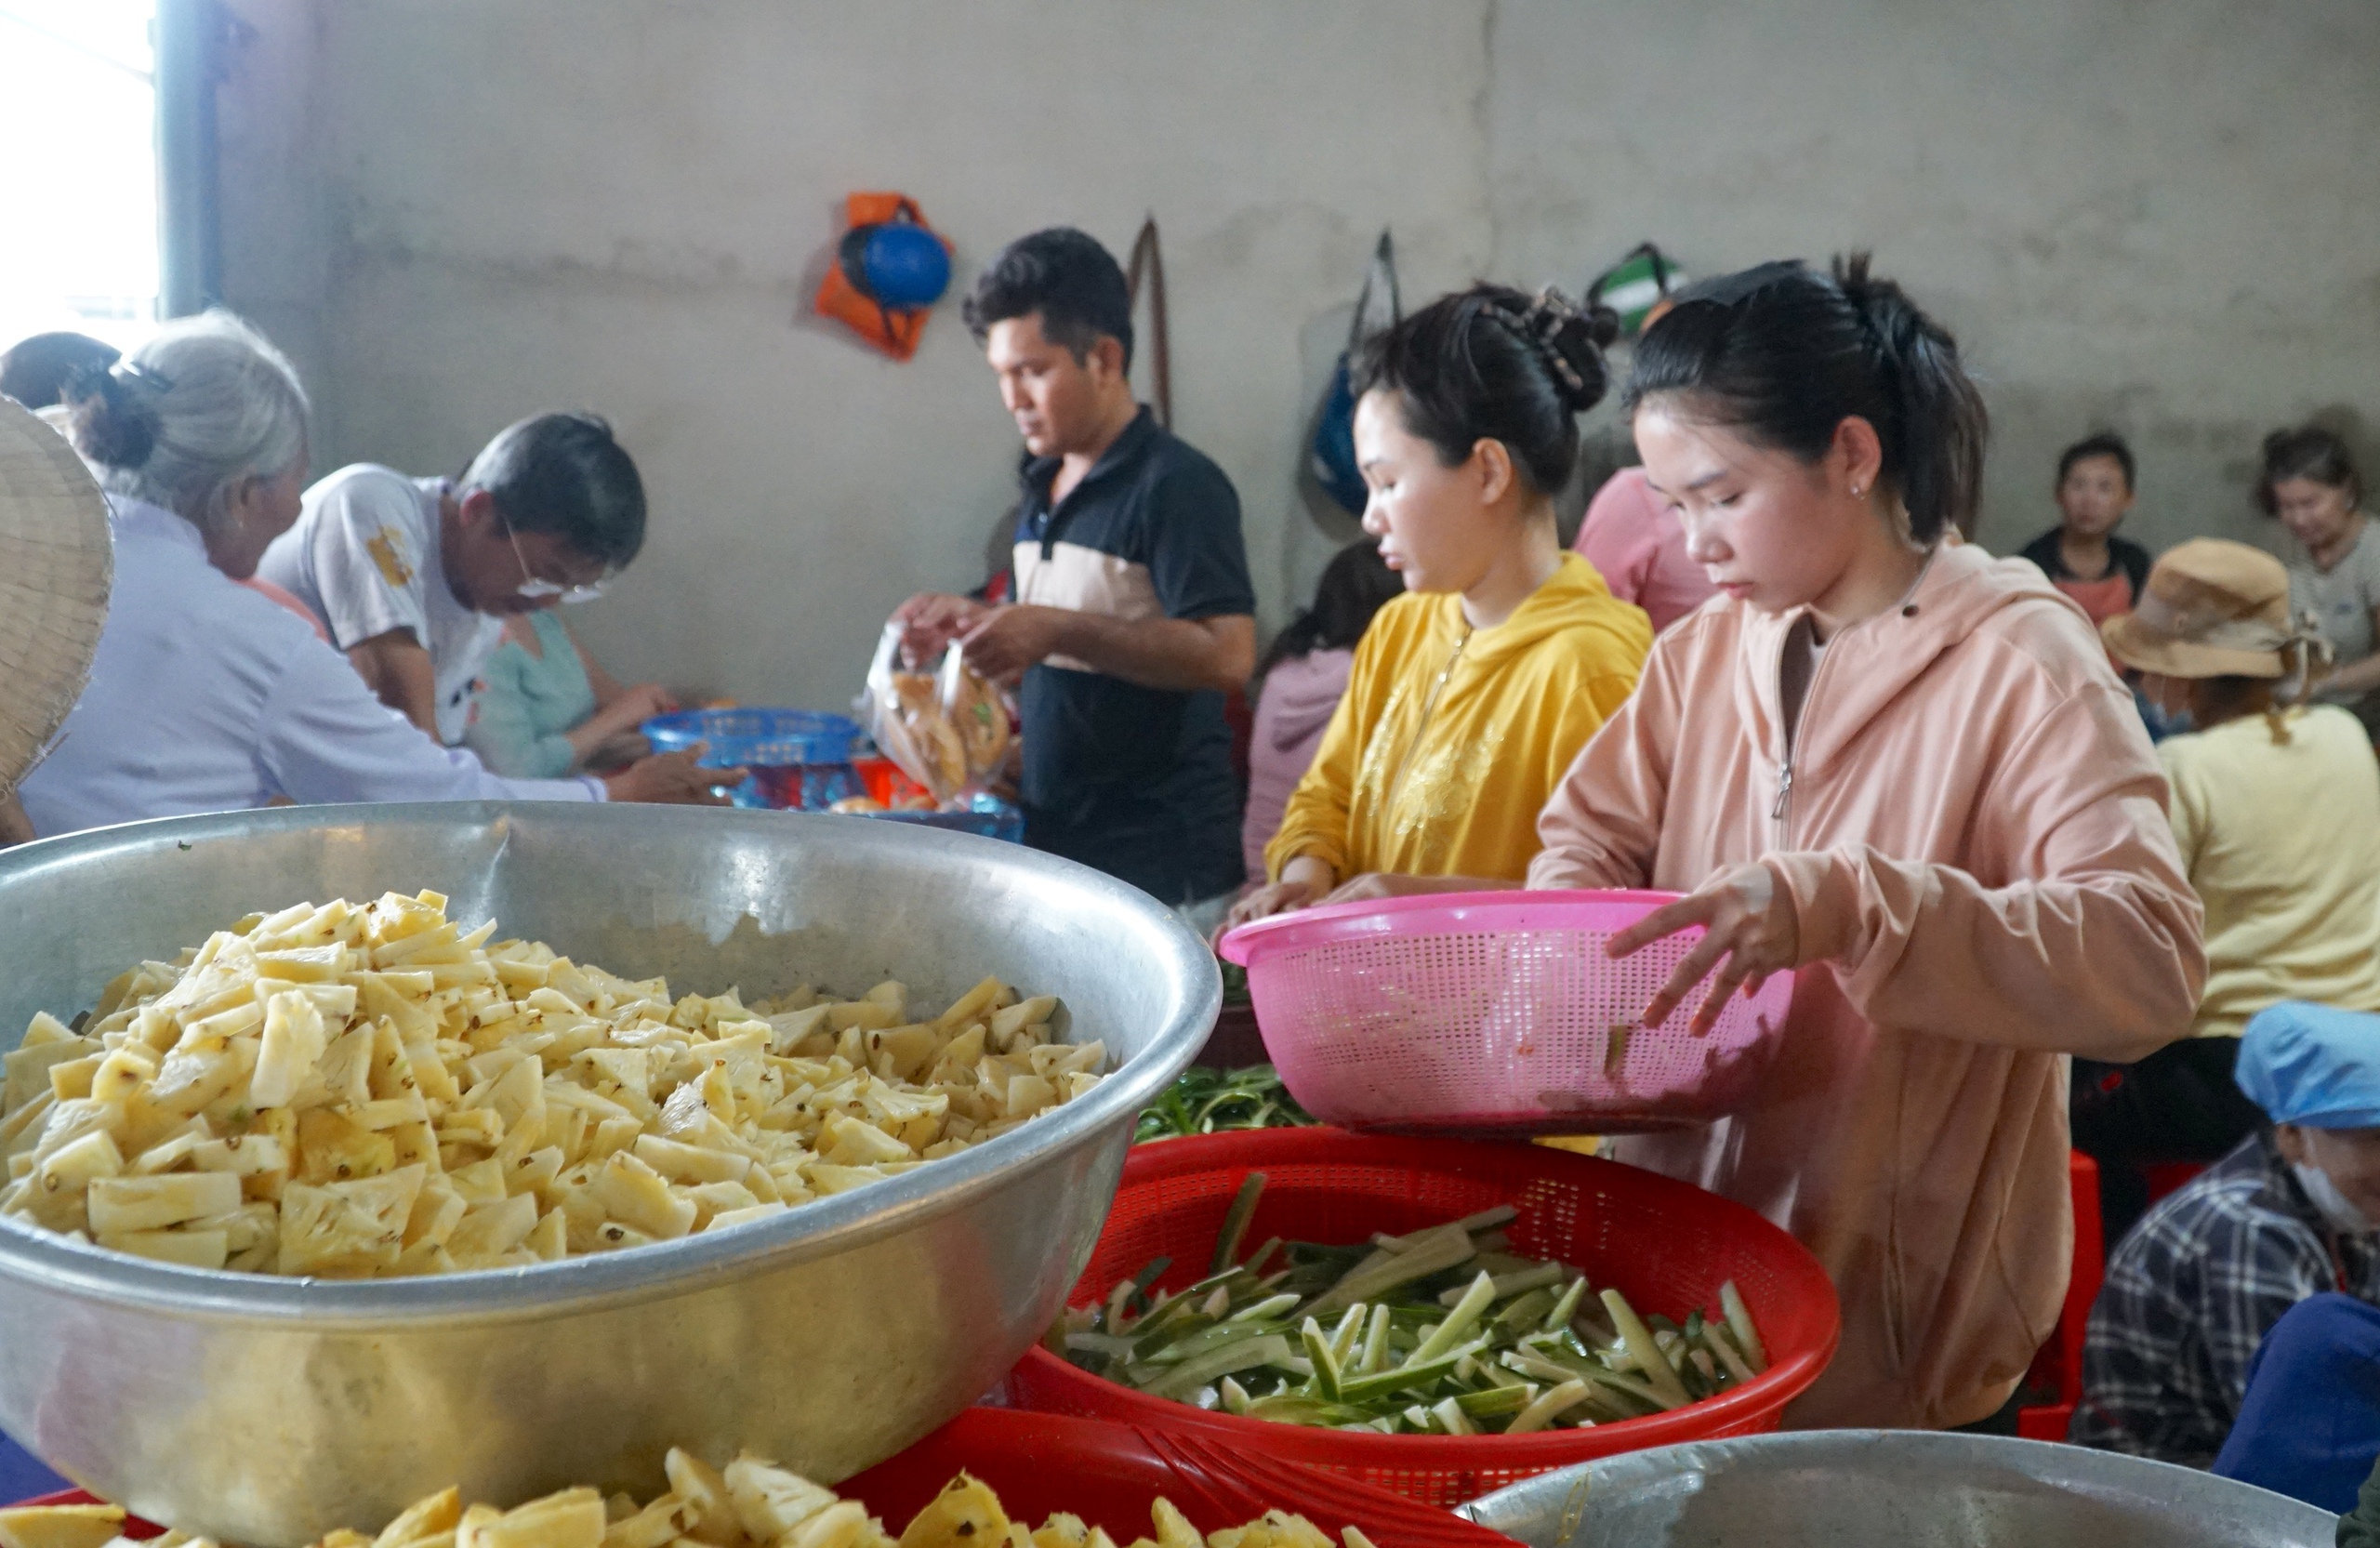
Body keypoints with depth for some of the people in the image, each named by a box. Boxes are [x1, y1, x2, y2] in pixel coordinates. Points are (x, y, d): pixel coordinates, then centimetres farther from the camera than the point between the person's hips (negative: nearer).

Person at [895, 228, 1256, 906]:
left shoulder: (1177, 485, -13)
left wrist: (1056, 630, -26)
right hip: (1051, 837, 7)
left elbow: (1226, 654, -23)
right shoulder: (1042, 486, 11)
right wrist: (975, 621, 2)